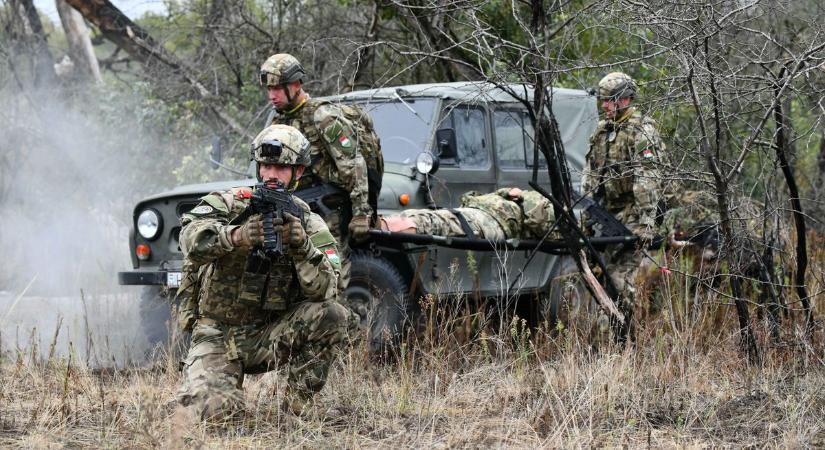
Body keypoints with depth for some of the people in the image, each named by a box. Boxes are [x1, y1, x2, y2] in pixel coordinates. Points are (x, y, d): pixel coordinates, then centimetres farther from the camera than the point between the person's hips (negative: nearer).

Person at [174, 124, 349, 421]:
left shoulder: (310, 226, 0)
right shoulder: (228, 204, -4)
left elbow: (326, 291, -14)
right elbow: (191, 239, -25)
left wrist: (302, 246, -30)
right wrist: (236, 236, -44)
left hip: (271, 335, 2)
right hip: (218, 335, -2)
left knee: (332, 314, -24)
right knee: (213, 409, -26)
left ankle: (298, 403, -8)